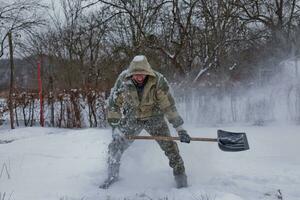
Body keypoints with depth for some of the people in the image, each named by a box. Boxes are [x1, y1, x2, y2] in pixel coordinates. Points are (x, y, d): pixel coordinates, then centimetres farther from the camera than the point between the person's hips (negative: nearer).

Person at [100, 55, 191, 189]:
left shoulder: (158, 80, -28)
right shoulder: (123, 80, -23)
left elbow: (169, 106, -24)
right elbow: (114, 103, -8)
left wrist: (180, 129, -24)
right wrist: (115, 125, -6)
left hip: (154, 117, -1)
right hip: (132, 118, 2)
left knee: (169, 146, -8)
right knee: (115, 147, -1)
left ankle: (180, 174, 16)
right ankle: (112, 176, 22)